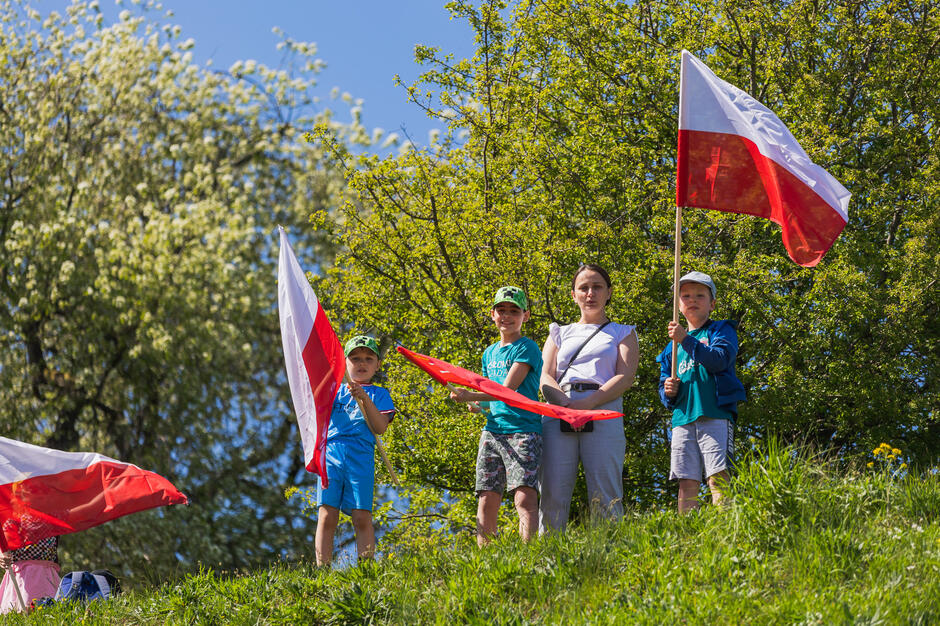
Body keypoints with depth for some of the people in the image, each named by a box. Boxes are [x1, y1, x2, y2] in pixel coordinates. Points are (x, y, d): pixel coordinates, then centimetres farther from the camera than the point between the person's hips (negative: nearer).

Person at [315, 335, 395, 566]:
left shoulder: (378, 394, 15)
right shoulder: (336, 389, 20)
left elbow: (380, 428, 1)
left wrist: (365, 399, -9)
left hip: (361, 457, -1)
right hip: (331, 453, 1)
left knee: (361, 517, -9)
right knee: (327, 516, -7)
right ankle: (322, 570, -7)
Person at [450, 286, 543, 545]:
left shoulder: (527, 348, -1)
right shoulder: (489, 353, 21)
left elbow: (508, 389, -11)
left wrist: (470, 396, -15)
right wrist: (477, 405, 7)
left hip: (523, 430, -7)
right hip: (492, 431, 7)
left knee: (525, 497, -18)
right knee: (487, 499, 1)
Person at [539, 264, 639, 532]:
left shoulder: (622, 333, 19)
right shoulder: (560, 334, 26)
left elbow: (625, 377, 3)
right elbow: (546, 378, 13)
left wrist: (587, 403, -13)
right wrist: (566, 403, -10)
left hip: (603, 414, -2)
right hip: (558, 415, 2)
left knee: (605, 495, -11)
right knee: (553, 492, -10)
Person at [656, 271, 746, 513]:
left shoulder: (721, 330, 10)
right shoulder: (673, 347, 24)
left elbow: (720, 360, -10)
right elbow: (664, 386, 27)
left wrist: (686, 340, -15)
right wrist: (667, 391, 3)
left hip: (716, 415, -5)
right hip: (683, 419, 5)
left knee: (718, 477, -15)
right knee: (687, 483, -2)